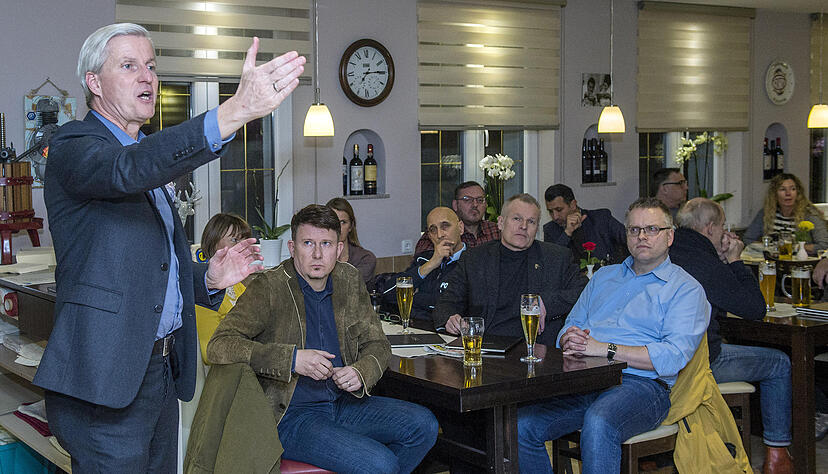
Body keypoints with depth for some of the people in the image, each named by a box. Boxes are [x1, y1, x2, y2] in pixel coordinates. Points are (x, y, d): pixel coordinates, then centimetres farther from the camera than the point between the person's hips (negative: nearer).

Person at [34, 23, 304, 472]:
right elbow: (128, 170, -32)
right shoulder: (73, 146, -7)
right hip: (106, 379, -8)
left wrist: (208, 277, 4)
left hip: (161, 374, 9)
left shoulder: (150, 155, 20)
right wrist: (235, 111, -43)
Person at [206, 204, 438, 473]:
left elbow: (376, 344, 14)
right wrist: (292, 358, -30)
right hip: (289, 417, -7)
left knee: (424, 425, -6)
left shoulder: (349, 280, 7)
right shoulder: (268, 289, -13)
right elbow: (219, 346, -23)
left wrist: (360, 372, -10)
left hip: (342, 401, 7)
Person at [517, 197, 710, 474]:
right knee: (521, 425, -19)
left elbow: (674, 356, -10)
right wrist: (570, 339, -4)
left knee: (598, 423, -38)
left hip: (641, 384, -5)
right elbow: (571, 325, 23)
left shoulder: (686, 289, 5)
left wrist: (604, 349, -15)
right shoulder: (604, 276, 26)